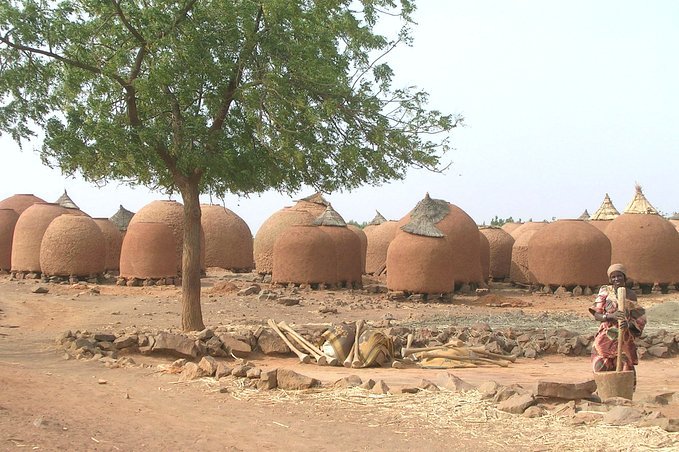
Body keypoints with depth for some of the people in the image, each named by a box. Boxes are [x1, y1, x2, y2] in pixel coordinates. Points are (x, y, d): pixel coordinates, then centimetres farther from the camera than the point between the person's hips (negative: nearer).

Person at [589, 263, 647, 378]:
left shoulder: (631, 295, 3)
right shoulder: (605, 291, 0)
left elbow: (639, 319, 5)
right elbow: (596, 315, -5)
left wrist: (628, 324, -18)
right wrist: (611, 315, -25)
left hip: (624, 339, 1)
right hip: (606, 337, 0)